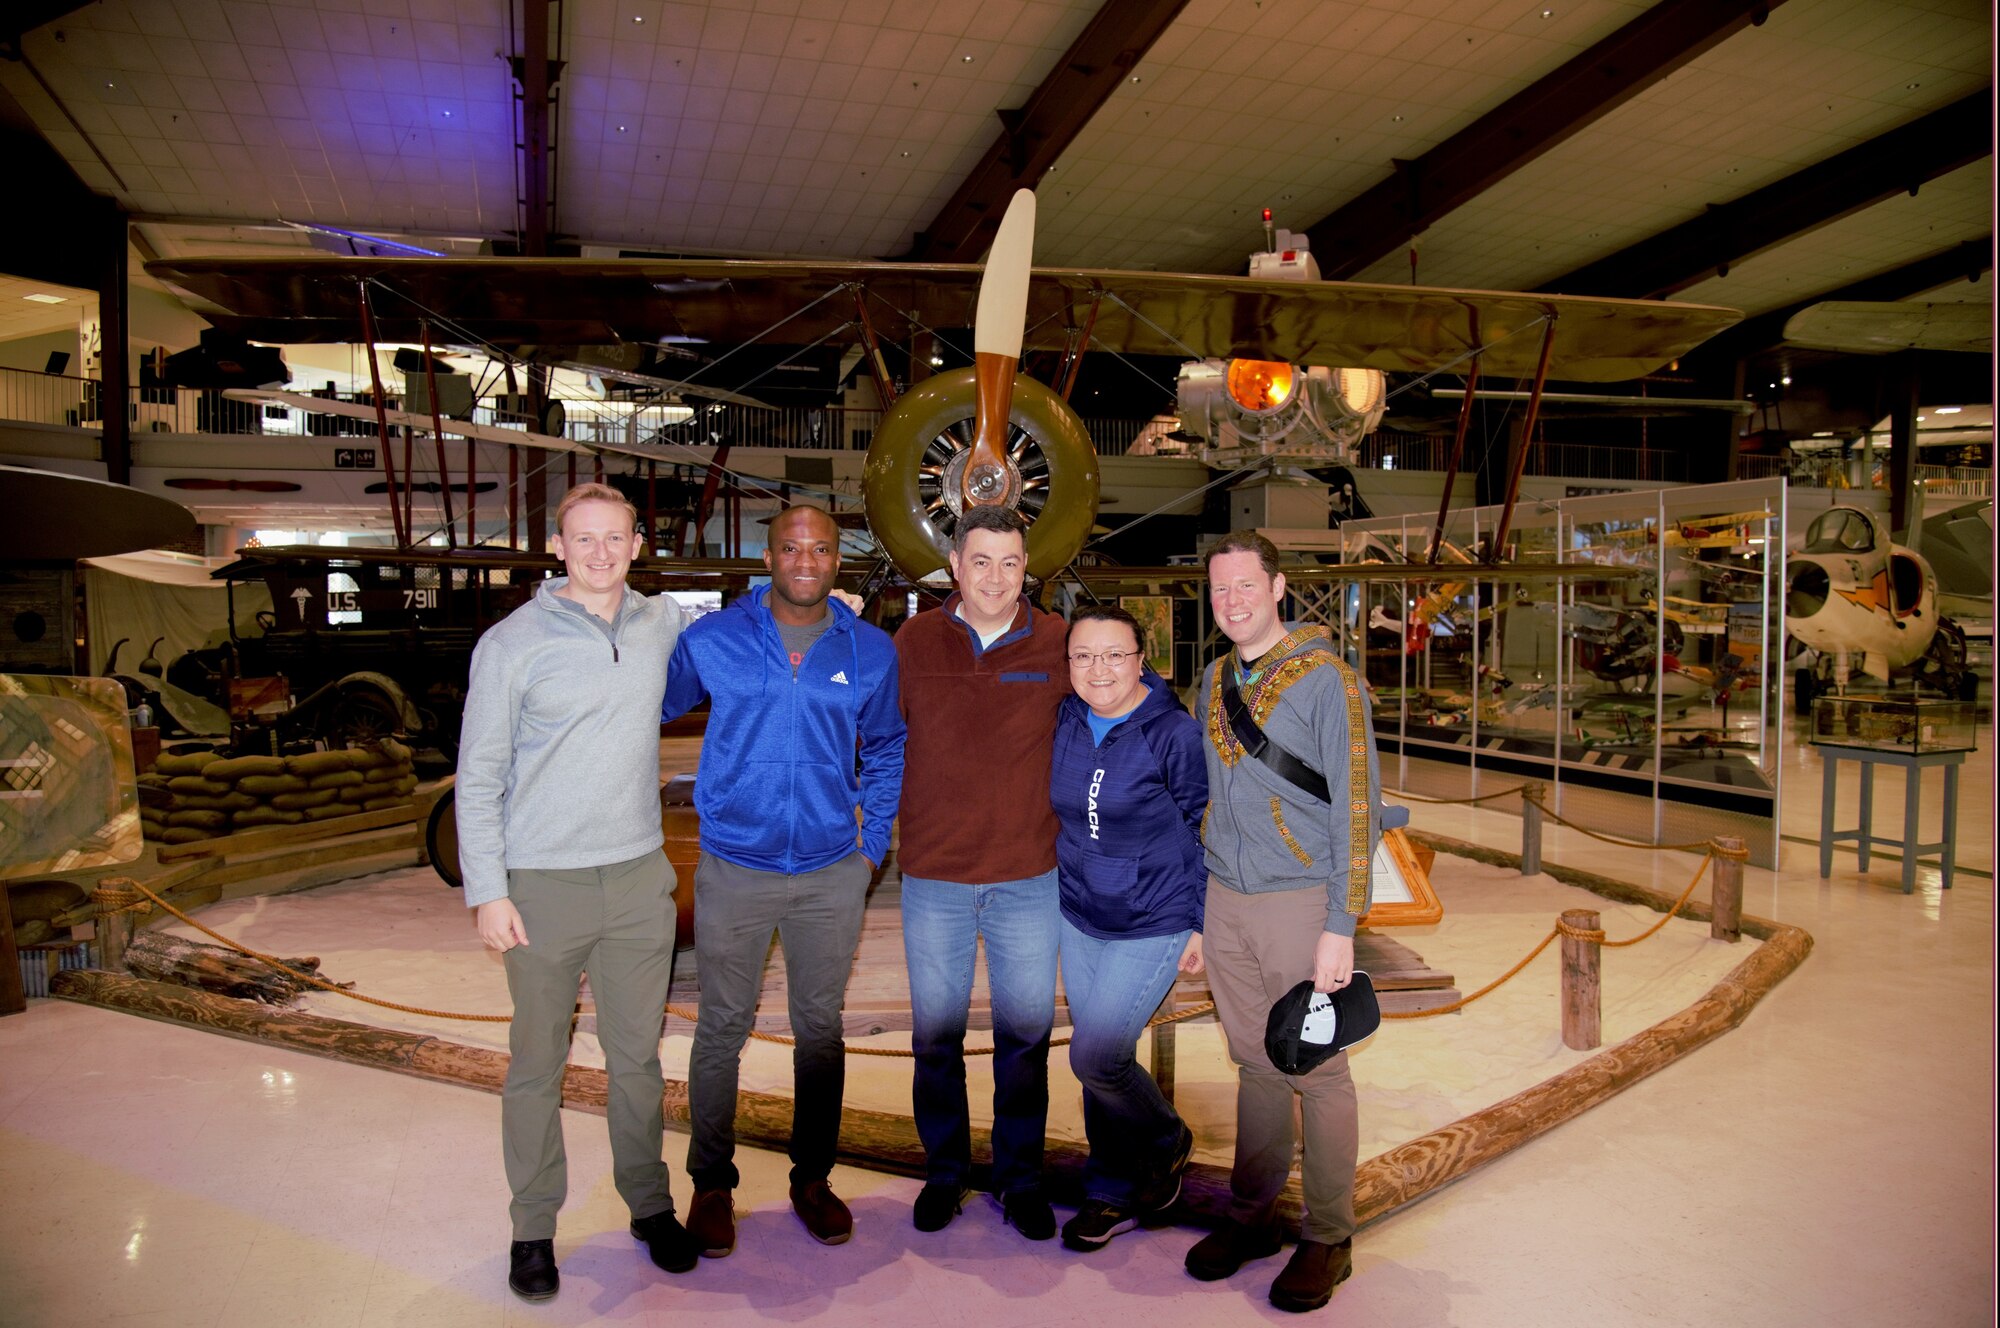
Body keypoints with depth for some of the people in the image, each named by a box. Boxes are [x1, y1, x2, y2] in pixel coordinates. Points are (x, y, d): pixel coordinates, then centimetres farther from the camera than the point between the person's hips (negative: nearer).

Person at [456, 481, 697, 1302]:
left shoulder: (665, 625, 3)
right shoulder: (511, 643, -6)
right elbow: (478, 776, -3)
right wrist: (486, 890, -8)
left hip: (640, 879, 3)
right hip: (543, 886, -2)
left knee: (637, 1055, 14)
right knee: (537, 1063, 9)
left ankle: (649, 1204, 31)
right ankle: (534, 1227, 26)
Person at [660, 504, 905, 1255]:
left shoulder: (871, 652, 1)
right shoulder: (710, 640, -4)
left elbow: (887, 748, 14)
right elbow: (650, 707, 8)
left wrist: (874, 840, 8)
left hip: (832, 874, 2)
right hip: (734, 869, -1)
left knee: (820, 1029, 13)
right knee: (722, 1029, 8)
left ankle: (813, 1178, 31)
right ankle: (711, 1185, 26)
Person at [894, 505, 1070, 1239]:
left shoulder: (1056, 643, -3)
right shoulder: (914, 641, -1)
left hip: (1028, 877, 0)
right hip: (933, 875, 1)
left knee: (1025, 1032, 11)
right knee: (935, 1033, 13)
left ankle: (1021, 1176, 30)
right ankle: (944, 1171, 32)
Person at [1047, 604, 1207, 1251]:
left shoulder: (1176, 733, -15)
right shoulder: (1064, 723, -2)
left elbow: (1204, 830, -8)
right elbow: (1056, 809, 14)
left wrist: (1202, 925, -6)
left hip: (1153, 923, -5)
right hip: (1079, 917, 5)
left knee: (1095, 1055, -8)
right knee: (1098, 1057, 11)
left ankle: (1167, 1141, 21)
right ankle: (1113, 1195, 29)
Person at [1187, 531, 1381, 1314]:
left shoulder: (1325, 676, -9)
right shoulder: (1215, 682, 10)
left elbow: (1357, 804, -10)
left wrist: (1341, 926, -14)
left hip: (1300, 901, -5)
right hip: (1226, 899, 5)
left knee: (1317, 1072, 4)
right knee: (1255, 1065, 14)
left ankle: (1326, 1239, 19)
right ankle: (1251, 1218, 27)